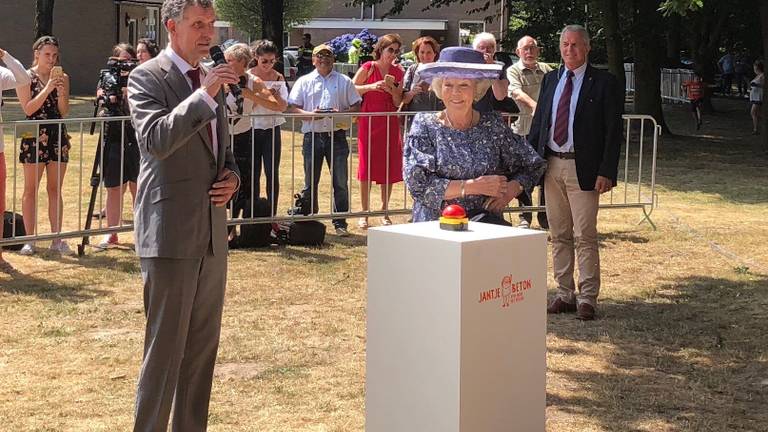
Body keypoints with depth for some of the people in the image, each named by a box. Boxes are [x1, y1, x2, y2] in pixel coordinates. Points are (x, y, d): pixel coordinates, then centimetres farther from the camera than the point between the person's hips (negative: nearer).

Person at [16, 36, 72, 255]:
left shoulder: (62, 77, 9)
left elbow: (64, 112, 5)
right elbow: (28, 109, -9)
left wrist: (61, 92, -11)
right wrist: (47, 89, -15)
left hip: (58, 135, 4)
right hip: (34, 136, -3)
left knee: (55, 189, 6)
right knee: (31, 189, 1)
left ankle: (56, 239, 9)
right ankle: (30, 239, 4)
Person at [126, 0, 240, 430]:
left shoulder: (212, 79, 14)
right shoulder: (147, 77, -7)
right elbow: (156, 140, -23)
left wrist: (232, 176, 4)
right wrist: (204, 95, -28)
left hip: (212, 232, 7)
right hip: (171, 233, -7)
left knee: (203, 345, 12)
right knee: (165, 347, -4)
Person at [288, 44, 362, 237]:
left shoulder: (344, 81, 10)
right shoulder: (304, 82, 9)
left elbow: (356, 107, 8)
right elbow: (292, 108, 3)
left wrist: (341, 113, -12)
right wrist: (310, 114, -14)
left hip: (337, 136, 0)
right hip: (313, 136, 0)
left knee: (340, 183, 0)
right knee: (310, 183, 5)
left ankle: (340, 223, 7)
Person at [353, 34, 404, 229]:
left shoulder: (398, 72, 8)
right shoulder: (368, 68, -3)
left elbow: (398, 102, 8)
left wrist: (392, 89, -11)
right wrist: (371, 87, -18)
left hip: (390, 124, 4)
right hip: (368, 123, -4)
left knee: (389, 169, 5)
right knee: (367, 168, -2)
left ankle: (384, 212, 17)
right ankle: (364, 213, 5)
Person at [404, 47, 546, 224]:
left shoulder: (493, 125, 8)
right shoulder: (424, 125, 3)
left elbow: (533, 166, 15)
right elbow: (417, 184, -7)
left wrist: (510, 191, -6)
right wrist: (474, 186, -11)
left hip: (486, 223, 1)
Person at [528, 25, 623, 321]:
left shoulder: (604, 83, -4)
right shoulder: (550, 80, 12)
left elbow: (613, 131, -6)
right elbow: (538, 121, 14)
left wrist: (606, 172, -14)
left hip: (583, 169, -5)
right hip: (551, 165, 5)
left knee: (585, 237, -3)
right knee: (559, 236, 11)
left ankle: (587, 299, 3)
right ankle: (565, 294, 20)